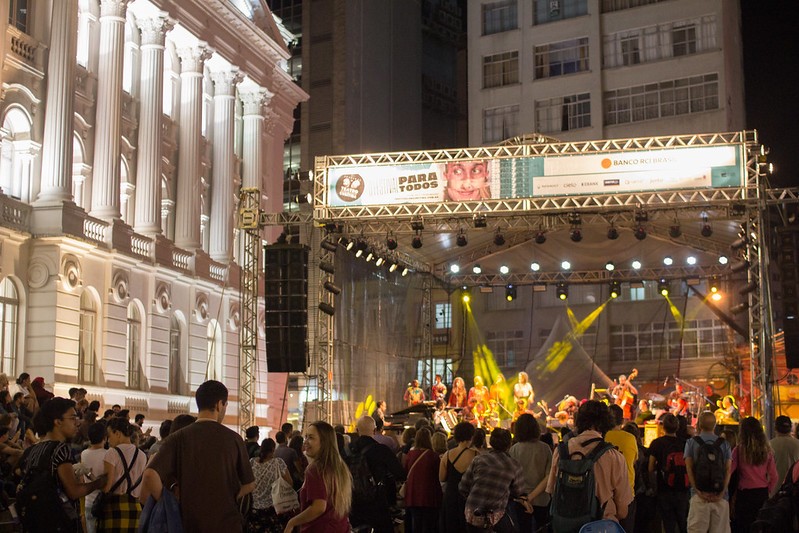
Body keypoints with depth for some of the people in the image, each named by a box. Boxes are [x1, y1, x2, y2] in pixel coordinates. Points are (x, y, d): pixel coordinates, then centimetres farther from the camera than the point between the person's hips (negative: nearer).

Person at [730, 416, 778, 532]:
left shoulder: (739, 450, -8)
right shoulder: (766, 450, 1)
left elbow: (728, 471, -12)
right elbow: (774, 476, 3)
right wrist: (768, 491, 15)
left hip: (745, 493, -3)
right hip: (763, 494, 3)